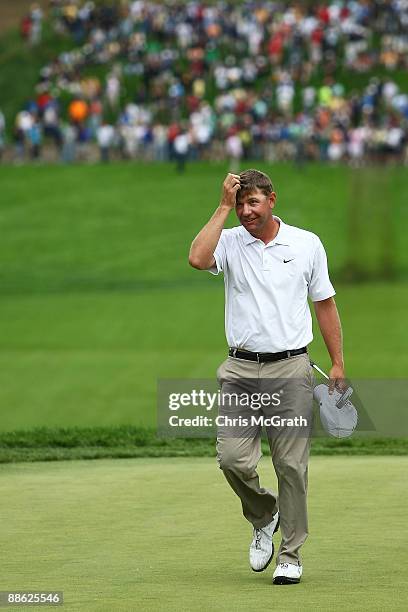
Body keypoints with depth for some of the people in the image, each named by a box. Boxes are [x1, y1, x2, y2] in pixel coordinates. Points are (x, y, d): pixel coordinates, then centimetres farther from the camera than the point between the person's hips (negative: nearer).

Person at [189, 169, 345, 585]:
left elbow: (324, 304, 12)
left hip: (291, 368, 0)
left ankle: (291, 554, 9)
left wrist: (338, 363, 7)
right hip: (241, 370, 0)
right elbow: (197, 258, -19)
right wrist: (223, 208, -12)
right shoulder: (230, 242, 4)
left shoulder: (307, 244, 6)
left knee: (291, 465, -2)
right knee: (232, 458, -10)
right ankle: (264, 517, 20)